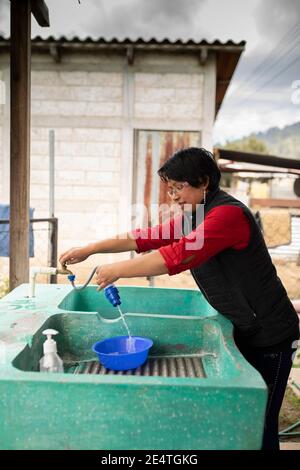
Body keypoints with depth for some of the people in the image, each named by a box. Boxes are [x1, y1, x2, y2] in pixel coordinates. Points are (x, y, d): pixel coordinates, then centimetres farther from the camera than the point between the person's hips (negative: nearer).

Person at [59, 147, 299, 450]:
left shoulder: (228, 214, -23)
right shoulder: (193, 217, 7)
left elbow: (179, 255, -32)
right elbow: (149, 237, 6)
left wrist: (116, 271, -24)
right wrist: (89, 250, 1)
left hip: (268, 336, -8)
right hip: (243, 330, 9)